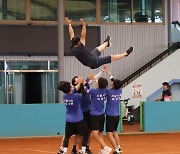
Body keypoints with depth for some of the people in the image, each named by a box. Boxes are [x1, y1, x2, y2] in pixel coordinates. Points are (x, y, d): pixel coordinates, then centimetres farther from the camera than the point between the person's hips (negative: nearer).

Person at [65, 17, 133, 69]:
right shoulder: (80, 48, -36)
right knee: (112, 57, 4)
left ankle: (106, 43, 62)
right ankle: (125, 54, 21)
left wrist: (69, 24, -2)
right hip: (94, 63, -9)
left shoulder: (72, 48, -15)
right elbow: (83, 36, -41)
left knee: (98, 49, 31)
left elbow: (72, 35, -7)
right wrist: (84, 25, -43)